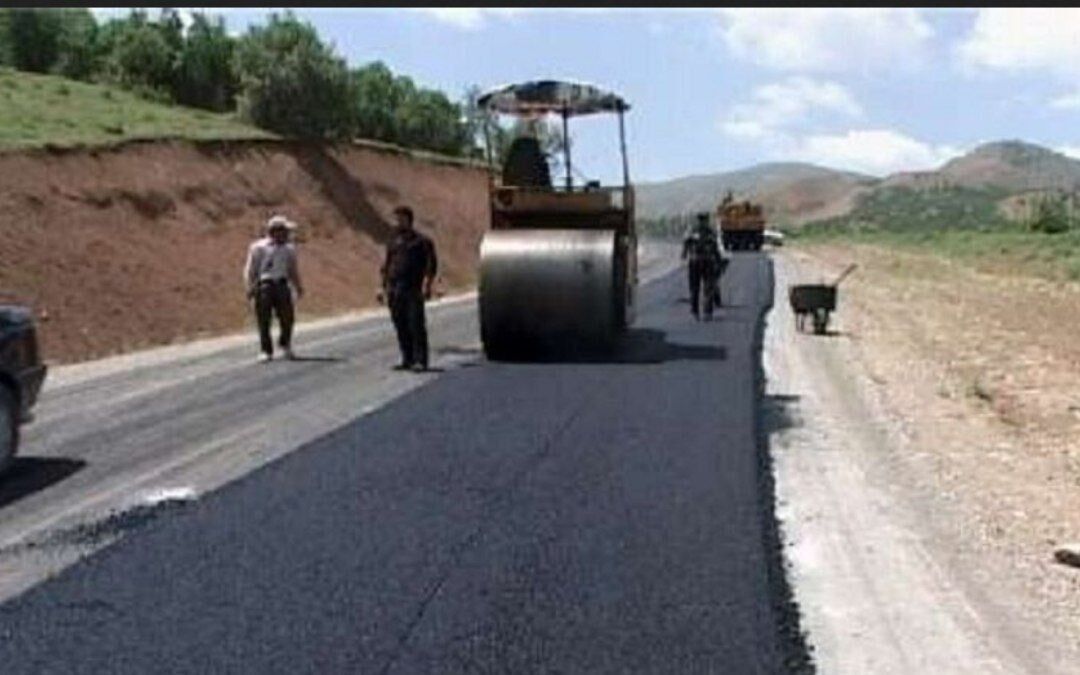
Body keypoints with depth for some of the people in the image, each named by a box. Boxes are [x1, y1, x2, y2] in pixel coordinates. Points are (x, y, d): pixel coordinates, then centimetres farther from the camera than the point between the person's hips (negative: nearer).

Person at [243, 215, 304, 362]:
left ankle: (285, 345, 17)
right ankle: (266, 351, 4)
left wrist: (298, 287, 14)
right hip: (263, 285, -4)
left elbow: (293, 270, 24)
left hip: (281, 284, 4)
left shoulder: (289, 249, 18)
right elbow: (250, 270, 0)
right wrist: (251, 287, -11)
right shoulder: (258, 247, 2)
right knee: (264, 320, -5)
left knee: (287, 317, -5)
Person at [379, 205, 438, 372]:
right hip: (395, 291, 6)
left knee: (416, 326, -8)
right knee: (400, 326, 7)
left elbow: (431, 264, -4)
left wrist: (427, 286, -14)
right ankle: (407, 360, 15)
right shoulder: (393, 242, 18)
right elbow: (386, 266, 22)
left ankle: (420, 361, -6)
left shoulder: (421, 241, 1)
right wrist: (384, 288, 15)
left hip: (413, 291, -6)